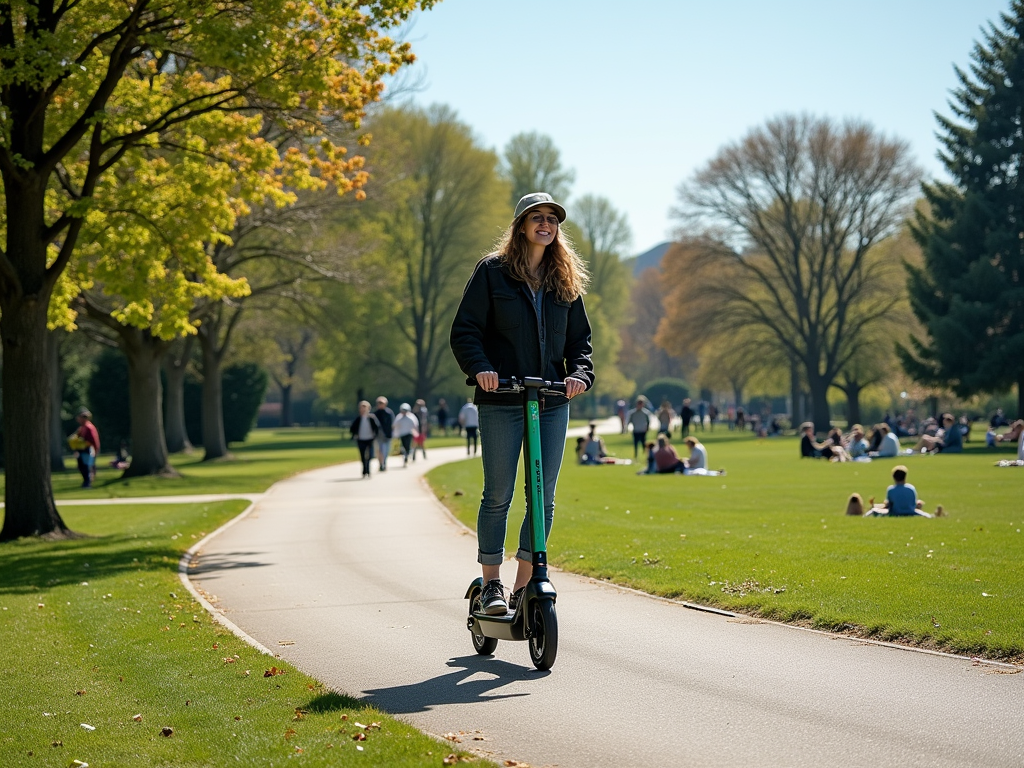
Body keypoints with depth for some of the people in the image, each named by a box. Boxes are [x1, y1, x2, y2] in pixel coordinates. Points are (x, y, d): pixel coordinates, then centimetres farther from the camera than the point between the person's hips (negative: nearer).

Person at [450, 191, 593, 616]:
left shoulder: (565, 280, 13)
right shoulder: (492, 271, 1)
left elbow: (580, 337, 15)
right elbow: (465, 330, -3)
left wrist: (580, 373, -5)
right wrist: (479, 368, -21)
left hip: (552, 403, 4)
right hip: (501, 402, -4)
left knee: (544, 497, 3)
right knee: (498, 495, -2)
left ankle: (524, 585, 13)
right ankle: (491, 583, 10)